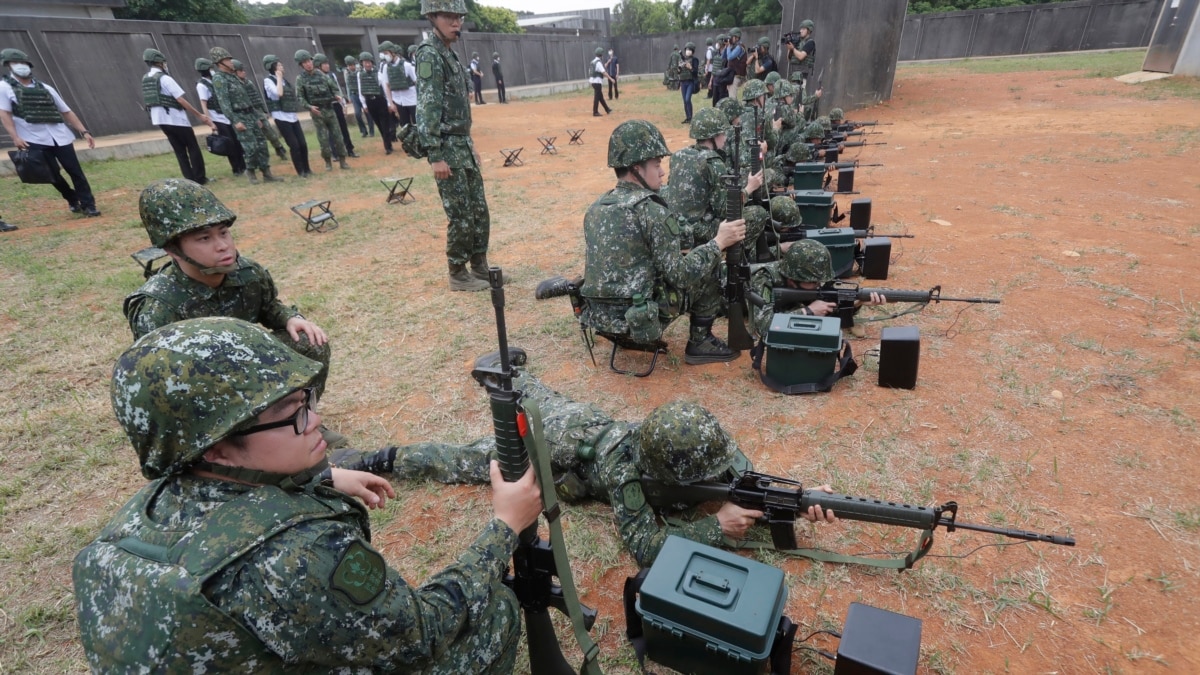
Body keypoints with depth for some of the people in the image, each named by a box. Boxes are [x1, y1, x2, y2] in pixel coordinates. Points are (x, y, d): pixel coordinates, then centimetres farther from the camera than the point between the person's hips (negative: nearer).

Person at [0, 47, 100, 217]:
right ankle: (73, 201, 18)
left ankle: (88, 205, 2)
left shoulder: (45, 88, 14)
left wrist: (84, 131, 4)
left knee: (75, 171, -3)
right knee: (54, 175, -1)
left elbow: (66, 111, 15)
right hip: (36, 140, -2)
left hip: (60, 136, 2)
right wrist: (15, 137, -16)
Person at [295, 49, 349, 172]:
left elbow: (331, 87, 16)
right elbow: (300, 97, -4)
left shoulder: (320, 74, 8)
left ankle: (342, 160, 8)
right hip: (317, 112, -3)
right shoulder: (300, 79, -1)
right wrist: (309, 107, -19)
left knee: (337, 135, 1)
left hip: (329, 109, 3)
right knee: (323, 138, -1)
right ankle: (328, 161, 10)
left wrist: (336, 95, -4)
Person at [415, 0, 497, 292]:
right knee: (461, 216, -3)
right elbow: (428, 108, -19)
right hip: (447, 148, -9)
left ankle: (480, 267, 24)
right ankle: (458, 275, 11)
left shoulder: (449, 54, 16)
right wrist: (436, 155, -23)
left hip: (463, 145, 9)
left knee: (480, 211, 12)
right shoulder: (429, 55, -12)